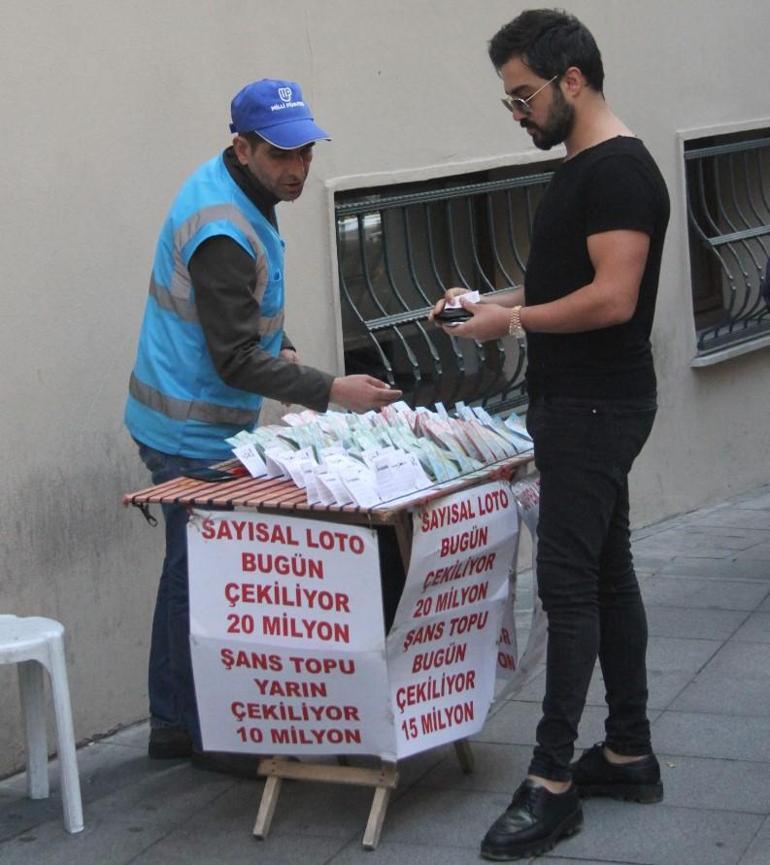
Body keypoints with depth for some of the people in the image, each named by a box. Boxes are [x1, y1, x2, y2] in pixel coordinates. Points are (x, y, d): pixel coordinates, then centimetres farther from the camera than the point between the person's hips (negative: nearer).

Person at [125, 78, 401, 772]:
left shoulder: (229, 190, 8)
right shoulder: (222, 232, -25)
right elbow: (236, 361, -25)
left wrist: (280, 348, 11)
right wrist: (329, 391, -26)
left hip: (189, 424, 11)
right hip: (193, 434, -11)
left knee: (189, 573, 17)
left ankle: (173, 725, 28)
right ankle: (208, 735, 9)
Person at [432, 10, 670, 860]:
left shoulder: (619, 170, -17)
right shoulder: (579, 169, 15)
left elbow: (612, 298, -24)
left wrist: (512, 322, -16)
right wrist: (495, 299, 9)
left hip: (597, 406, -11)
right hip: (574, 402, 11)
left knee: (569, 581, -10)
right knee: (607, 575, 13)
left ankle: (553, 783, -6)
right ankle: (629, 754, 22)